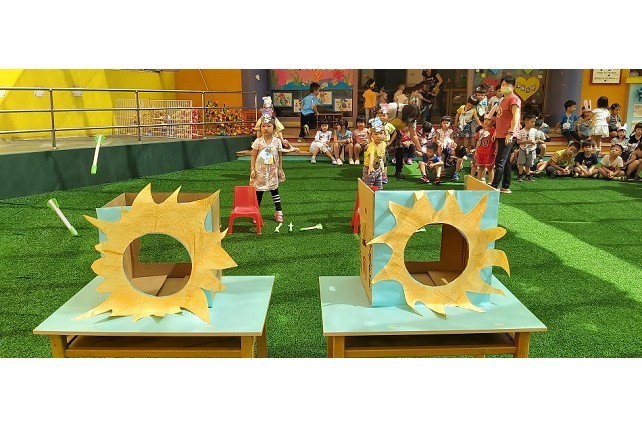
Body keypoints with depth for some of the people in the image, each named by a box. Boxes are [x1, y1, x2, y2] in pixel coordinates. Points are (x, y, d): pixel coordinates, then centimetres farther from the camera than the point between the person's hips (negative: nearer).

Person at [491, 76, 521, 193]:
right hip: (501, 135, 10)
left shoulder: (514, 99, -9)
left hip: (508, 136, -10)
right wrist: (496, 131, 26)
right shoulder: (504, 99, 20)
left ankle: (494, 186, -9)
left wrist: (511, 132, -28)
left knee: (500, 161, -11)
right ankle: (506, 187, 18)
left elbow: (516, 117, -19)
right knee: (506, 161, 12)